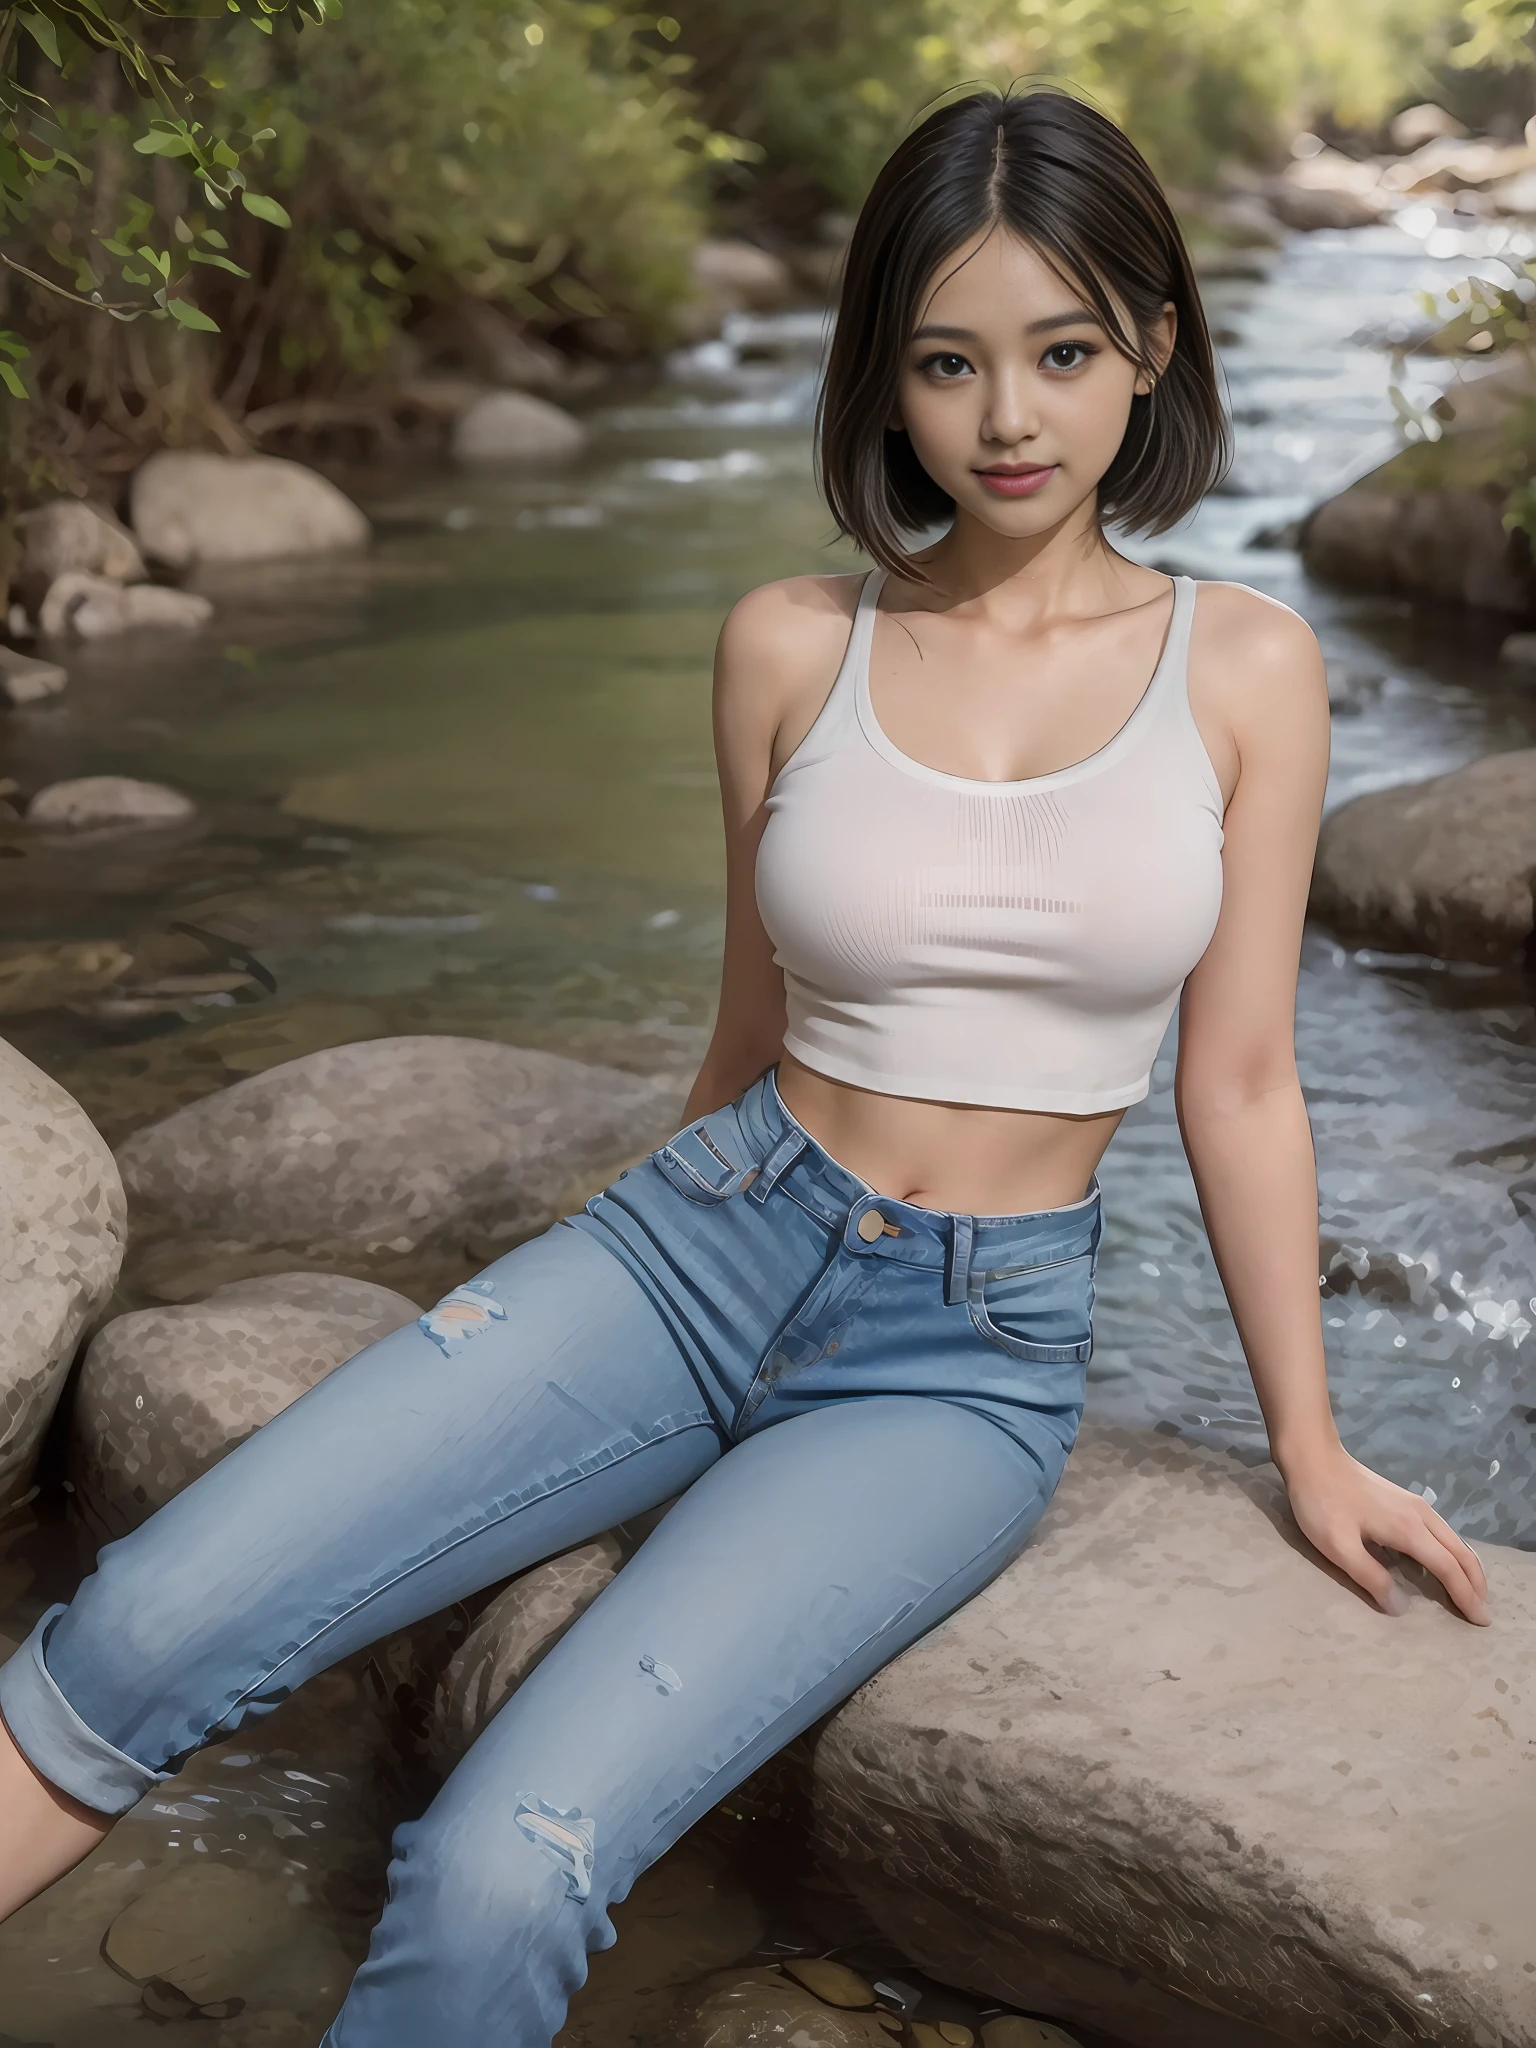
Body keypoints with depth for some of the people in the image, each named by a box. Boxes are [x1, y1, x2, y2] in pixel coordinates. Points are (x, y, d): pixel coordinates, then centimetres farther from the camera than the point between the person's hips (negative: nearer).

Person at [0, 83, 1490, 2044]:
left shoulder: (1244, 669, -3)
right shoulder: (792, 647, 1)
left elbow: (1237, 1085, 3)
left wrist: (1309, 1446, 8)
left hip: (971, 1361, -2)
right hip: (710, 1243, 2)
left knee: (497, 1878, -24)